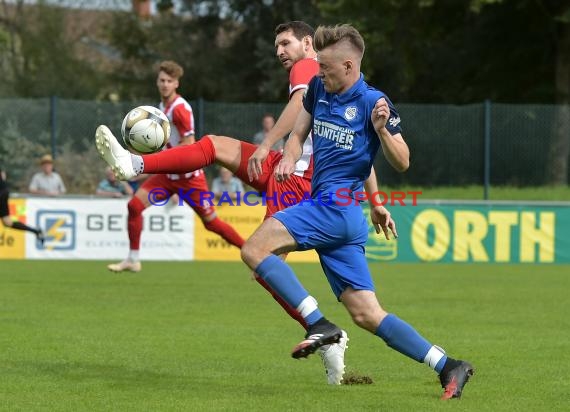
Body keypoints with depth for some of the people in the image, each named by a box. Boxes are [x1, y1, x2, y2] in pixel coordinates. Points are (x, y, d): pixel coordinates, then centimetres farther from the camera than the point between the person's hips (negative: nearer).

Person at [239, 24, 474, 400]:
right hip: (331, 213, 8)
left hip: (337, 204, -8)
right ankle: (447, 367, 1)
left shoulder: (372, 102, -8)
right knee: (367, 315, 3)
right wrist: (289, 159, 4)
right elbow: (299, 134, 25)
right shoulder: (319, 89, 13)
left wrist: (381, 129, -24)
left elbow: (402, 162, -6)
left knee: (255, 249, -18)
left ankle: (318, 324, -20)